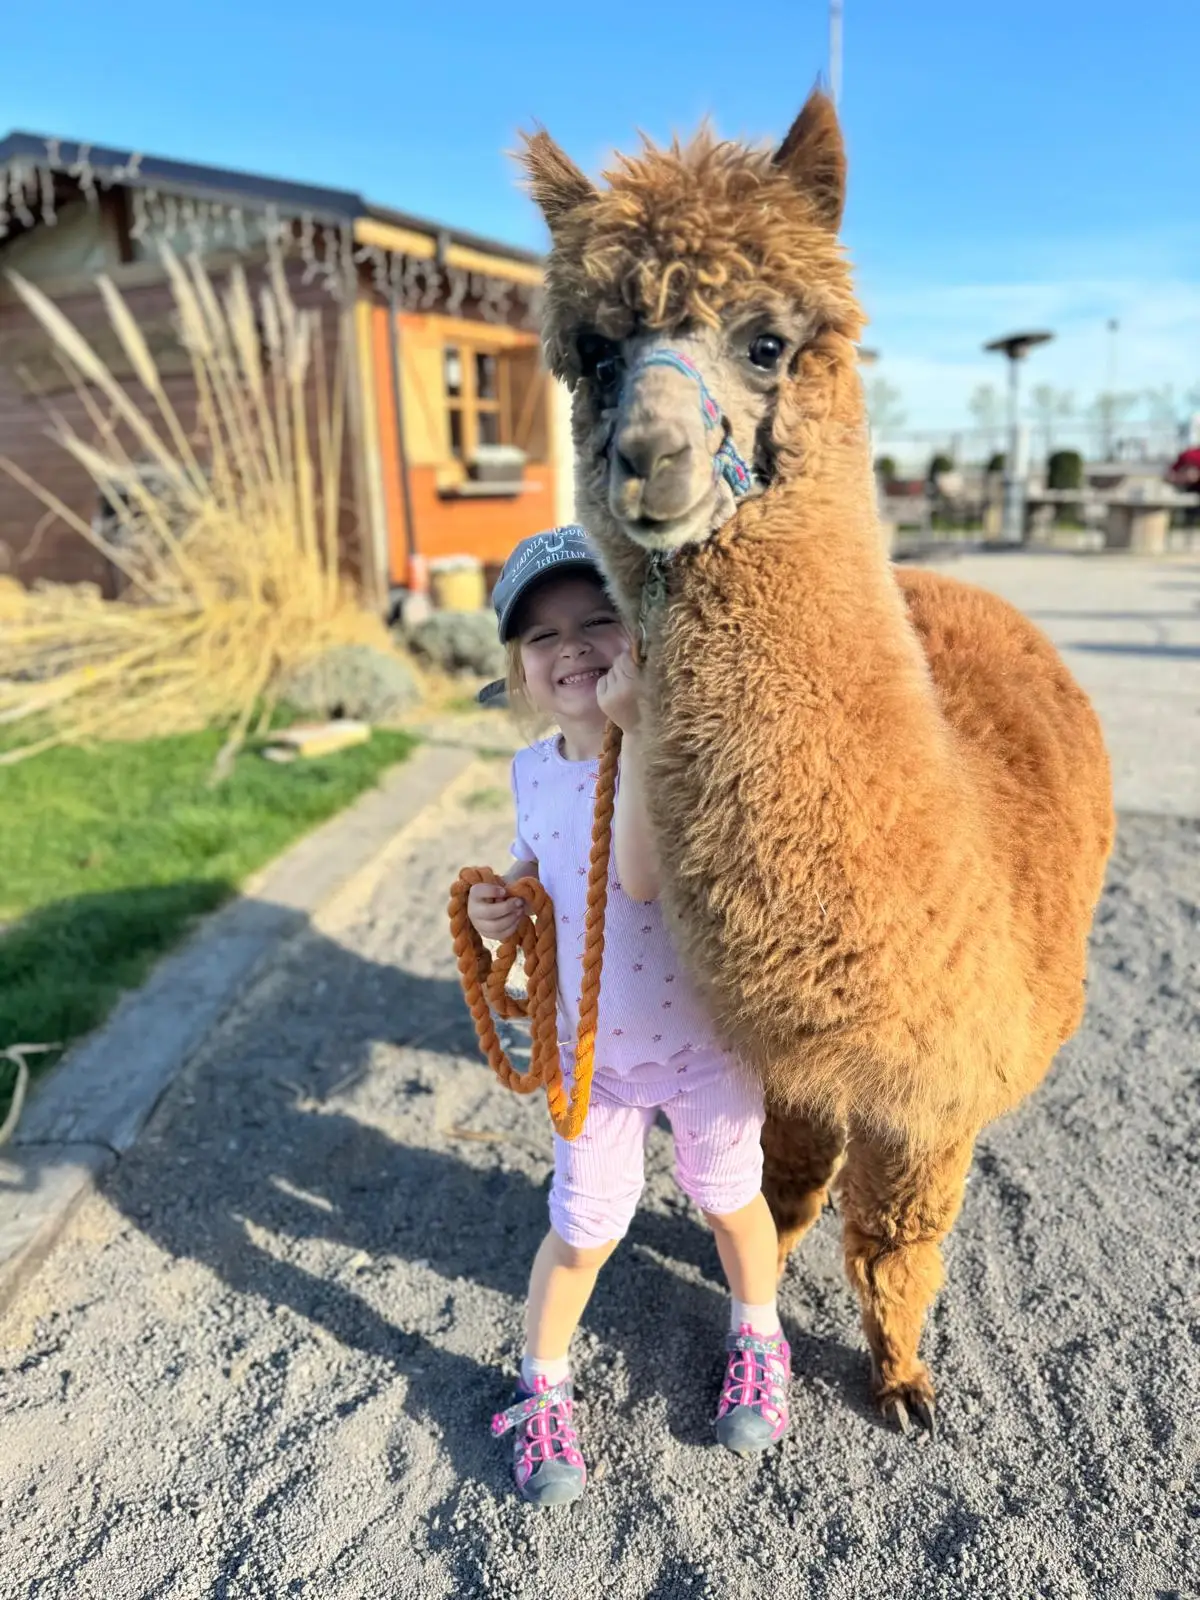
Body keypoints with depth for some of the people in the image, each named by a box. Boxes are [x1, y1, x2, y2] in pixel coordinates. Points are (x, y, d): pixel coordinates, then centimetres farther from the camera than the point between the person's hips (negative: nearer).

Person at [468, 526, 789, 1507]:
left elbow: (640, 876, -39)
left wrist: (637, 726, -43)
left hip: (705, 1044, -3)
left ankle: (757, 1338, 52)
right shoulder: (533, 770, -5)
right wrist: (502, 905, -9)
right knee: (581, 1233, 16)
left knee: (730, 1199, 22)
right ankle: (542, 1387, 43)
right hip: (594, 1051, 3)